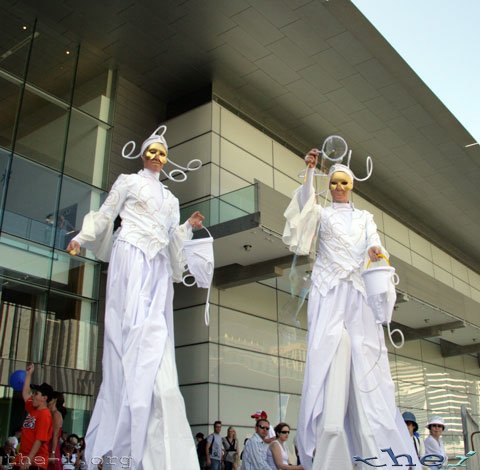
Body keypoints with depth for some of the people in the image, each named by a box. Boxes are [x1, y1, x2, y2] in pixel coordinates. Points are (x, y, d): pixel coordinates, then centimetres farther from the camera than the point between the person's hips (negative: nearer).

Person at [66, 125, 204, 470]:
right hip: (131, 259, -5)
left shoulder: (170, 199, 27)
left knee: (154, 338, -7)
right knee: (133, 330, -18)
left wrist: (189, 226, 8)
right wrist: (81, 238, -5)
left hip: (158, 267, 5)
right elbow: (105, 215, 7)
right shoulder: (128, 181, 14)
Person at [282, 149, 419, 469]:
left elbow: (375, 245, 5)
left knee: (365, 358, -8)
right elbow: (305, 203, -6)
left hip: (359, 291, 2)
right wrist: (310, 172, -18)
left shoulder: (365, 217, 23)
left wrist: (375, 253, -19)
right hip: (329, 291, -2)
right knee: (330, 353, -17)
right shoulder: (322, 213, 17)